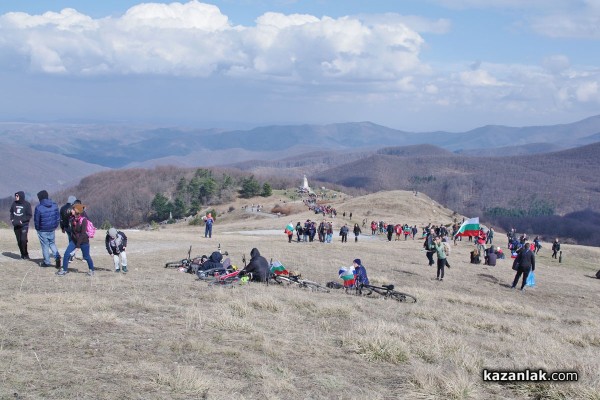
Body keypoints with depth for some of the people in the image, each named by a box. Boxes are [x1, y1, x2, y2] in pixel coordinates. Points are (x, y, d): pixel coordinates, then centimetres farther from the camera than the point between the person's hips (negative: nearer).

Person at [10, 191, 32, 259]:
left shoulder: (27, 204, -6)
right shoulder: (14, 203, 7)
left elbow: (29, 215, -6)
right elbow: (11, 212, 17)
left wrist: (21, 221, -16)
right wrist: (12, 219, 0)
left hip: (24, 225, -5)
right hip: (16, 225, 5)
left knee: (23, 240, -15)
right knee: (19, 241, 6)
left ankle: (25, 254, -2)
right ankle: (22, 254, 18)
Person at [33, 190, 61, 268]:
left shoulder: (39, 207, -17)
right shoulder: (54, 205, -1)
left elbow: (36, 220, -10)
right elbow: (58, 217, 5)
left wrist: (37, 228, 6)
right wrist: (55, 226, 13)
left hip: (42, 230, -4)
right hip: (52, 229, 4)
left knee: (45, 245, 8)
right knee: (52, 244, 19)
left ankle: (47, 262, 14)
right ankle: (57, 257, -2)